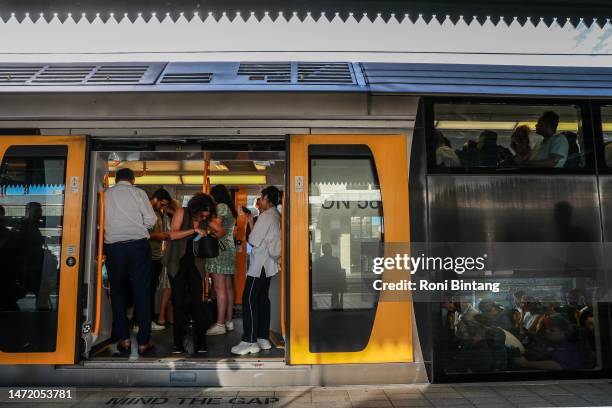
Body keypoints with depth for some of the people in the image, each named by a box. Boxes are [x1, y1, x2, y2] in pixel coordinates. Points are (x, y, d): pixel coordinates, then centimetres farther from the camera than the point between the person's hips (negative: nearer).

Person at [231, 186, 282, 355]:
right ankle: (263, 338, 18)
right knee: (262, 298, 12)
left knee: (249, 299, -6)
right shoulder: (276, 216, 11)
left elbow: (254, 241, -16)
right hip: (268, 264, 10)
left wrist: (251, 223, -3)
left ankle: (250, 341, -5)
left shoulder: (265, 216, -16)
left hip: (259, 265, -10)